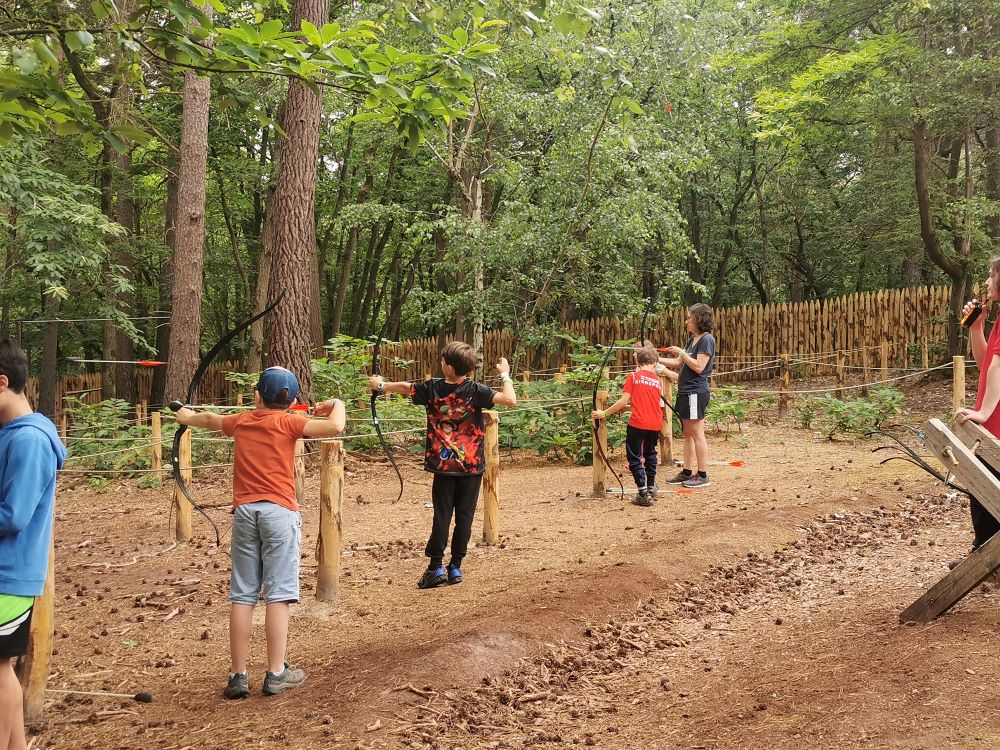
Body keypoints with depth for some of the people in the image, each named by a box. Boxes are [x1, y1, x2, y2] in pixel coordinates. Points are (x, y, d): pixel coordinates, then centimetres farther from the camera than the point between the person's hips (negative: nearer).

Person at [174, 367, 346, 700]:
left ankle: (238, 676, 10)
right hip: (279, 511, -4)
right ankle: (276, 674, 2)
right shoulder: (287, 422, 0)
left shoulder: (240, 421, 14)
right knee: (277, 594, -1)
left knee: (242, 595, 6)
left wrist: (187, 416, 58)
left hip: (244, 511, 4)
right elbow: (335, 426, -13)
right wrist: (336, 403, 9)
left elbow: (208, 419, 36)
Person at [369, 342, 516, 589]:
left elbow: (404, 387, 12)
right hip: (471, 466, -1)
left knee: (441, 516, 8)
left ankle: (436, 567, 8)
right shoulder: (475, 391, -12)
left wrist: (381, 386, 30)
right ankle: (455, 567, 12)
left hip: (443, 466, 1)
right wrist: (505, 374, -5)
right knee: (464, 517, 7)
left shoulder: (432, 388, -5)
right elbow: (510, 399, -22)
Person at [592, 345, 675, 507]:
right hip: (655, 424, 5)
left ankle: (643, 494, -5)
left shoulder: (633, 377, -2)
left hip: (638, 422, -5)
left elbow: (624, 401, -8)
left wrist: (604, 413, -2)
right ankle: (651, 487, 39)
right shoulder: (659, 381, 11)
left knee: (634, 458, 3)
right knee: (650, 454, 26)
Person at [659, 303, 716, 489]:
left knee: (697, 433, -5)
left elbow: (699, 367, -19)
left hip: (696, 392, -9)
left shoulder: (707, 340, -11)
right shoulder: (692, 340, 16)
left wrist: (681, 352, -14)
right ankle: (687, 473, 18)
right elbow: (677, 363, 18)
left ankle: (703, 475, 1)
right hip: (686, 391, 9)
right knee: (687, 434, 12)